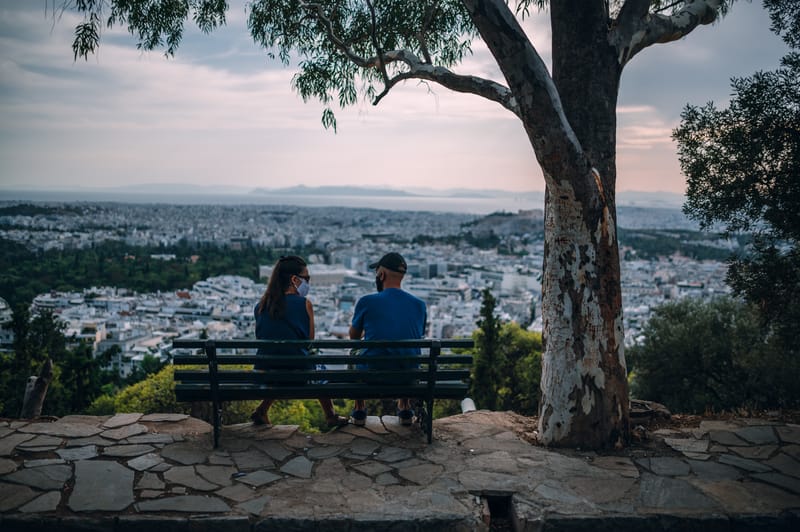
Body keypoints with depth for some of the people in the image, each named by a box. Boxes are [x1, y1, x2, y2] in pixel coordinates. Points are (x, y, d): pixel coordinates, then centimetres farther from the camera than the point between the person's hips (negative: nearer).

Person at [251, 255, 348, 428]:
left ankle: (261, 411, 31)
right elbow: (309, 341, -4)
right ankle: (330, 416, 38)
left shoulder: (261, 305, 3)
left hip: (264, 374, 4)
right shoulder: (304, 303, -10)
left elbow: (262, 338, 13)